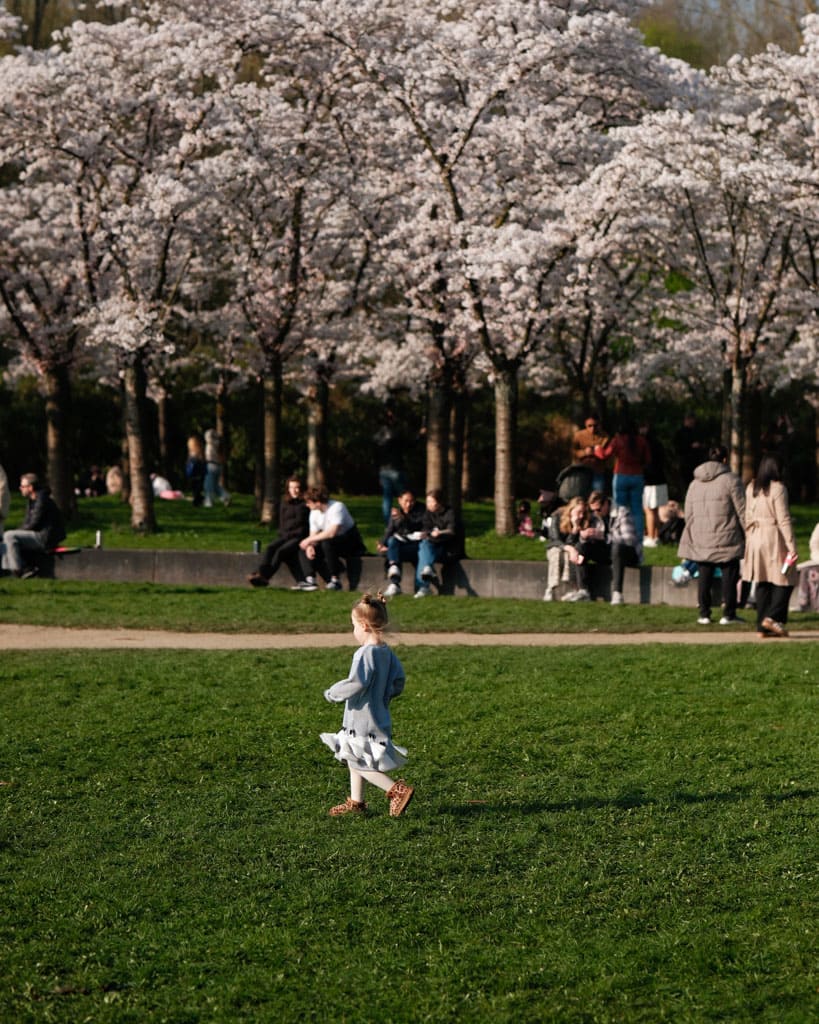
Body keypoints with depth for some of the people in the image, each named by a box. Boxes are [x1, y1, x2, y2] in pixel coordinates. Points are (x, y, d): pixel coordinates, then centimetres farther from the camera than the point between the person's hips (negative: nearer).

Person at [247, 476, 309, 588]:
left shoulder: (306, 503, 3)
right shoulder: (284, 503, 17)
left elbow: (309, 525, -1)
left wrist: (293, 533, -9)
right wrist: (284, 534, -1)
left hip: (300, 537, -5)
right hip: (285, 536, 5)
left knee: (281, 551, -29)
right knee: (270, 548, -25)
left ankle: (264, 577, -33)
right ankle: (262, 572, -39)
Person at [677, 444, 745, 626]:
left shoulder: (695, 483, 13)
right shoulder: (731, 480, -5)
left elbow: (688, 514, 16)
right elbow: (742, 511, -7)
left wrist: (688, 543, 21)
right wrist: (748, 534, 1)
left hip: (701, 539, 5)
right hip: (726, 539, -5)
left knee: (704, 577, 9)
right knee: (729, 576, 1)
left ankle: (704, 614, 10)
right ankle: (728, 614, 0)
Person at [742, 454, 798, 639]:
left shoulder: (751, 488, 10)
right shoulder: (778, 489, -10)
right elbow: (784, 519, -13)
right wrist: (791, 545, -11)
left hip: (755, 538, 7)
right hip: (774, 538, -7)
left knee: (762, 583, 8)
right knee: (784, 580, 2)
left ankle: (762, 627, 7)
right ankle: (772, 617, -12)